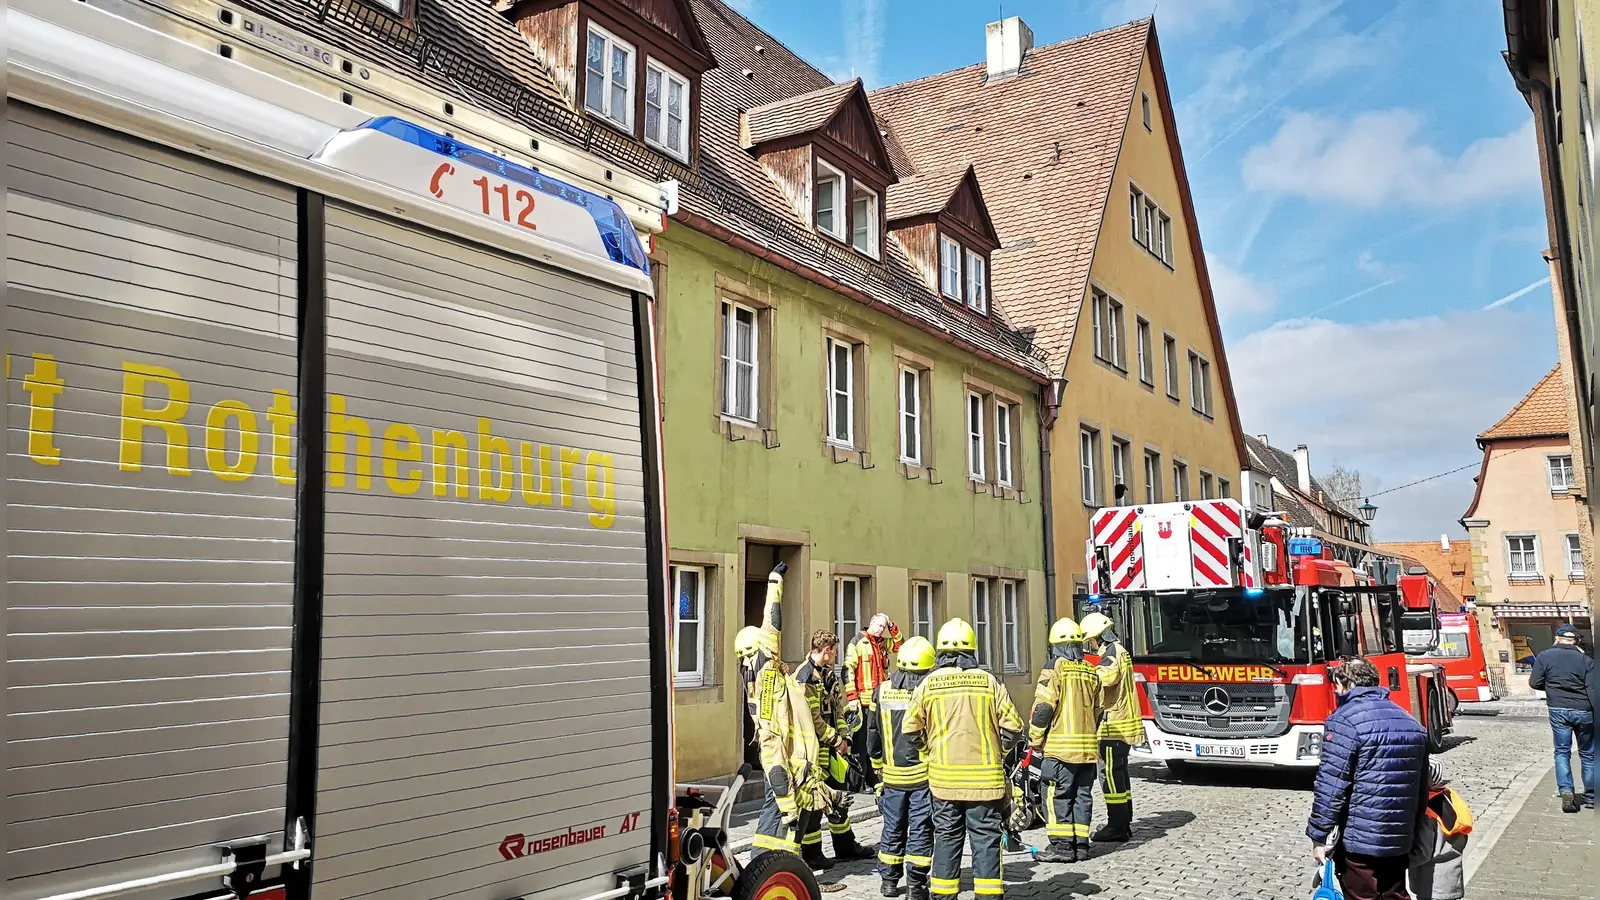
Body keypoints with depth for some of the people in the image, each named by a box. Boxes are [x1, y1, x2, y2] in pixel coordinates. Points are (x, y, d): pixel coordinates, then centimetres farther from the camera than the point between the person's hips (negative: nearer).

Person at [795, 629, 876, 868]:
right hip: (814, 748, -9)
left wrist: (843, 737, 5)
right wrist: (836, 740, -13)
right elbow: (812, 718, -21)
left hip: (832, 747, 9)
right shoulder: (805, 678, -18)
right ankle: (811, 854, 10)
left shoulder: (827, 674, 13)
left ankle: (845, 845, 31)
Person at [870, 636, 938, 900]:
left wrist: (878, 767, 20)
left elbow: (874, 734, 8)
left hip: (892, 775, 3)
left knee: (893, 828, 15)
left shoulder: (882, 691, -1)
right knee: (920, 829, 4)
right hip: (923, 774, -3)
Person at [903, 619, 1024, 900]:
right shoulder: (989, 681, -5)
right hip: (984, 776, -1)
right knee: (985, 837, 6)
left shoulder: (929, 684, -3)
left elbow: (910, 728, 0)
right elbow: (1012, 726, -3)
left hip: (944, 776, 1)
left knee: (946, 836, 12)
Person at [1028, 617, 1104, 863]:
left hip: (1060, 746, -6)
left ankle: (1061, 845, -4)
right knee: (1082, 795, 10)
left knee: (1058, 796, -3)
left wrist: (1035, 739, -3)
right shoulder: (1091, 672, 11)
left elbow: (1043, 707, -13)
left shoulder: (1055, 669, -8)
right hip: (1088, 746, 7)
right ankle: (1081, 845, 13)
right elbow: (1098, 710, 17)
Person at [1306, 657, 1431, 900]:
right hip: (1400, 840, 7)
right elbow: (1421, 788, 14)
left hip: (1359, 840, -7)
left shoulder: (1345, 721, -14)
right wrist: (1411, 832, 22)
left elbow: (1331, 788, -17)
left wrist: (1318, 836, -10)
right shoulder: (1412, 724, 11)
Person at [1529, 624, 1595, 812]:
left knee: (1562, 752, 10)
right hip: (1583, 711, 0)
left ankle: (1566, 791, -6)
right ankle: (1590, 797, 20)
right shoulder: (1585, 660, -4)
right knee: (1588, 754, 14)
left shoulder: (1545, 655, -1)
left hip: (1558, 710, 0)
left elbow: (1534, 683, 0)